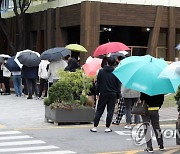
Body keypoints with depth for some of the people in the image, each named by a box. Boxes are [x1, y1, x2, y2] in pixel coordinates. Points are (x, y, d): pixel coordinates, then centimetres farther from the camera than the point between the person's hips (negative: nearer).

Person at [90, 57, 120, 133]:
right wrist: (118, 95, 7)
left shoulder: (101, 71, -1)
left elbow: (98, 84, 2)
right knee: (110, 111, 5)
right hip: (112, 94, -1)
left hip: (103, 93, 1)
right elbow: (118, 85, 1)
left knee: (99, 110, 6)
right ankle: (107, 127, 3)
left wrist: (97, 93, 9)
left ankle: (95, 127, 3)